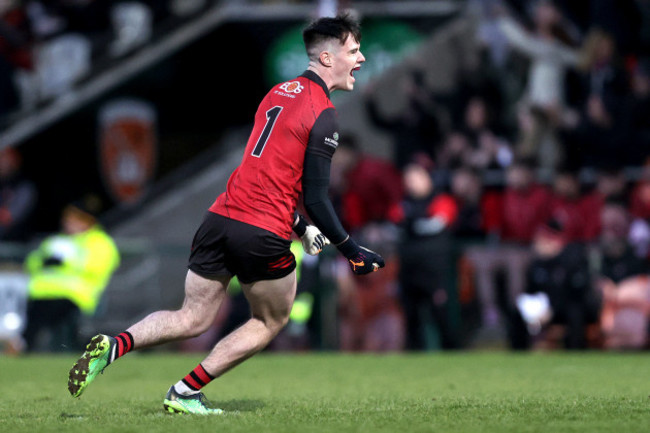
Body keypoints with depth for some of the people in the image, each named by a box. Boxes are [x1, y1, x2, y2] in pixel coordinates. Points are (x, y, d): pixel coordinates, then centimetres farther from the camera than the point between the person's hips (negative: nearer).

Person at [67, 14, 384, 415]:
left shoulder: (279, 92, 16)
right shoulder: (323, 113, -10)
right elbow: (316, 198, -12)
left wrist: (301, 226, 30)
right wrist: (352, 251, -2)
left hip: (221, 217, 7)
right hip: (264, 235, -7)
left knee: (192, 319, 14)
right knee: (271, 321, 16)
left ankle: (114, 346, -10)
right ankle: (186, 392, 12)